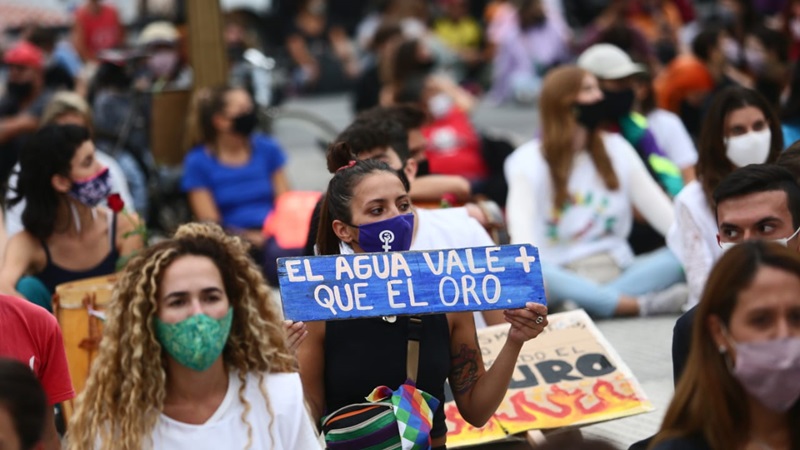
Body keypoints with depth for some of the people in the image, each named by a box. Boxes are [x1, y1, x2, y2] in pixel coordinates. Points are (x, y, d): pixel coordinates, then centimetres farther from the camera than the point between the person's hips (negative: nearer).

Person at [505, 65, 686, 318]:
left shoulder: (616, 149, 13)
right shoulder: (529, 162, 0)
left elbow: (657, 207, 3)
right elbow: (522, 230, -17)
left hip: (615, 269, 4)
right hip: (563, 276, -4)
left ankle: (589, 303, -37)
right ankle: (640, 305, -40)